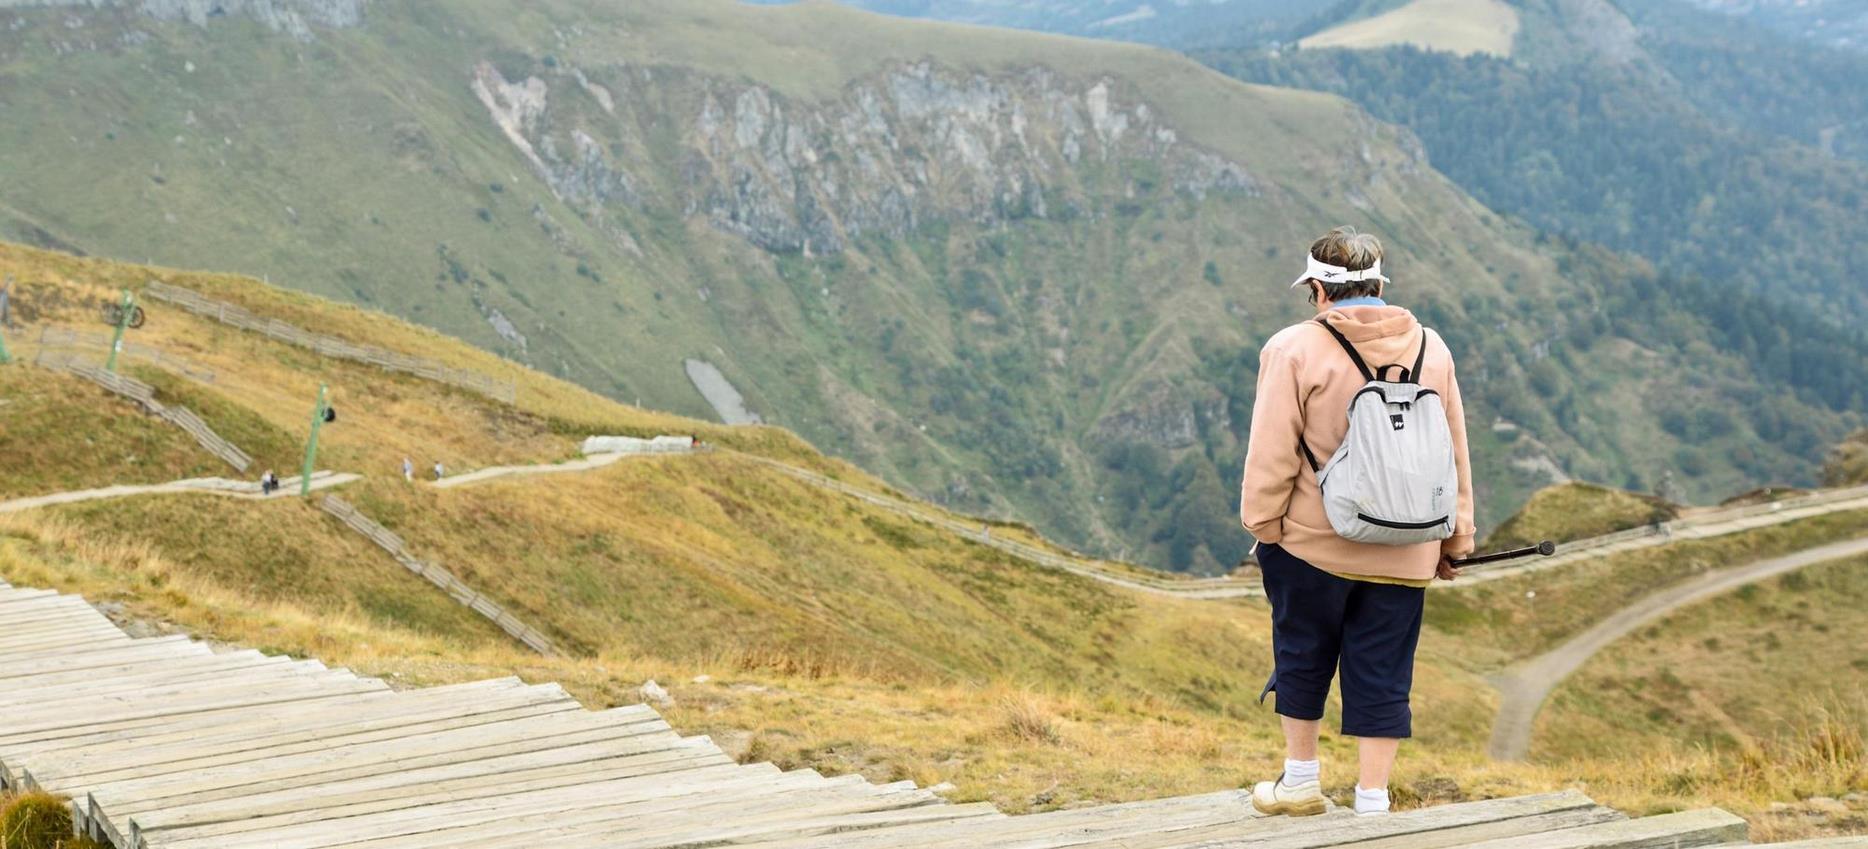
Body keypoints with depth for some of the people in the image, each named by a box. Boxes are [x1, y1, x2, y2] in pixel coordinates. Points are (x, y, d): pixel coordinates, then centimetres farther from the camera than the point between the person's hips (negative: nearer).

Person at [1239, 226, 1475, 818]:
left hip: (1312, 545, -3)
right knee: (1383, 675, 8)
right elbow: (1454, 452, 10)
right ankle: (1371, 803, 11)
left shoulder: (1295, 349, -10)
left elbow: (1271, 455, -11)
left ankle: (1301, 780, 28)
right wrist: (1456, 540, 17)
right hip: (1403, 556, 3)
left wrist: (1263, 524, 2)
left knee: (1303, 656, 16)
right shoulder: (1430, 349, 5)